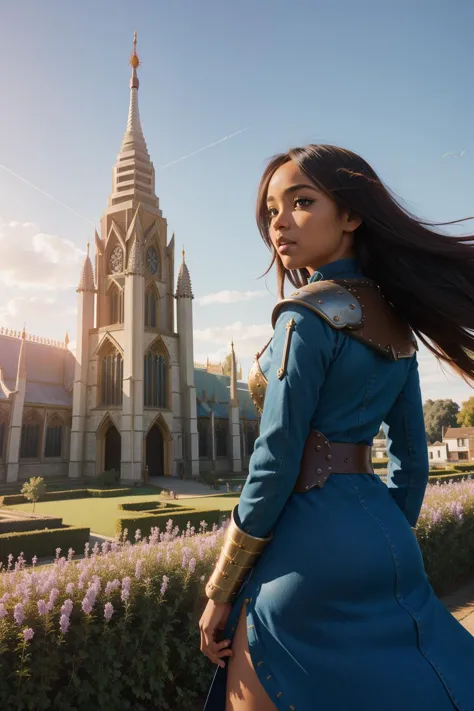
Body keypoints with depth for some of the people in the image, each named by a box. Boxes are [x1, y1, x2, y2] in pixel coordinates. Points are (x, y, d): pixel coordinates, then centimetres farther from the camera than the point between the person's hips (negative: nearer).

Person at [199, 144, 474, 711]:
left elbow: (275, 463, -17)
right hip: (381, 534, 8)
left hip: (313, 539, -8)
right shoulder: (394, 319, 10)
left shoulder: (309, 313, -14)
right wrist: (386, 546, 21)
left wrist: (221, 592, -7)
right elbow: (411, 458, 12)